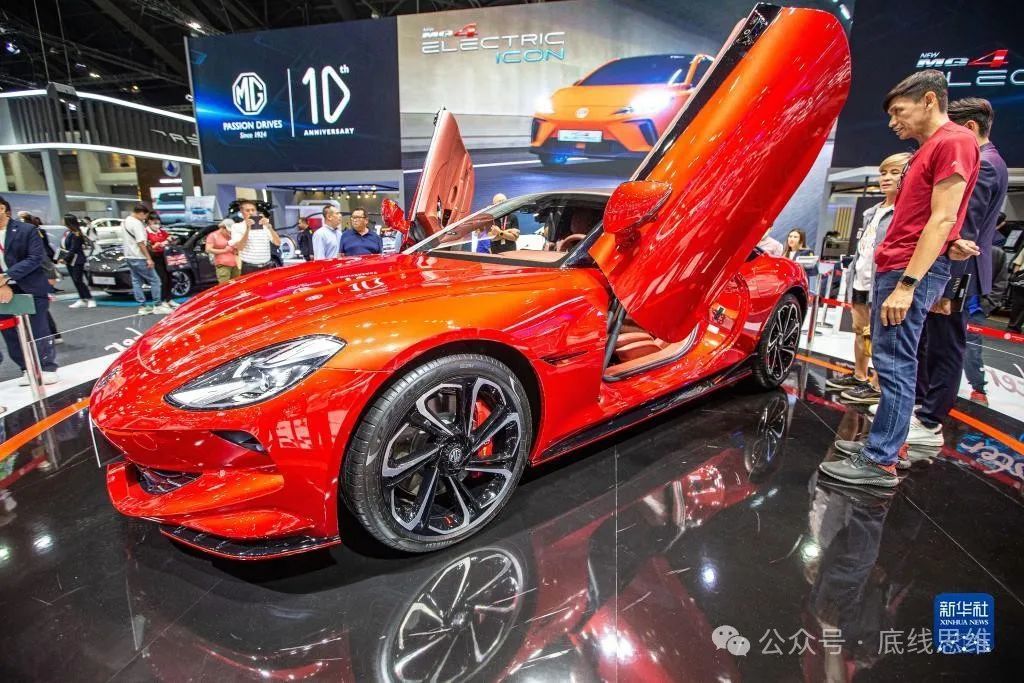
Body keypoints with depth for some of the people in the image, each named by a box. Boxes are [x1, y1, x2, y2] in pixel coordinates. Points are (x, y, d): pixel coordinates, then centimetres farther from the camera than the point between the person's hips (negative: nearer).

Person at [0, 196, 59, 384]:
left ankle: (48, 368, 14)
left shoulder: (26, 229, -5)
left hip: (30, 288, -4)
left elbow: (36, 257, -12)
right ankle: (27, 369, 19)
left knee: (39, 331, 2)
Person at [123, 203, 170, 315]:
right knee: (155, 280, -4)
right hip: (139, 258, -10)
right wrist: (149, 259, -20)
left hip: (129, 257, 10)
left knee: (136, 282, 10)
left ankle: (142, 306, 13)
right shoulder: (137, 223, -17)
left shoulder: (125, 222, 14)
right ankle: (157, 306, -3)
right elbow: (141, 243, -21)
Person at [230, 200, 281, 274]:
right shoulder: (237, 227, 4)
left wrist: (269, 227, -13)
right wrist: (248, 229, -16)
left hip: (267, 267, 2)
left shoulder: (265, 226, 11)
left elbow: (278, 243, -1)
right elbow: (240, 247, -9)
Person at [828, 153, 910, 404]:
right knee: (860, 331, 16)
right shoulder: (872, 211, 16)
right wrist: (852, 277, 11)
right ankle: (859, 376, 28)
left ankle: (877, 386, 5)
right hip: (860, 282, 9)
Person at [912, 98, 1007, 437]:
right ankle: (919, 404, 30)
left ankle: (930, 424, 6)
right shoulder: (984, 162, 17)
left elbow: (966, 233, -21)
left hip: (956, 275, -10)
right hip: (950, 273, 10)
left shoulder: (982, 165, -14)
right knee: (927, 343, 17)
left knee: (946, 349, -2)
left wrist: (947, 285, -23)